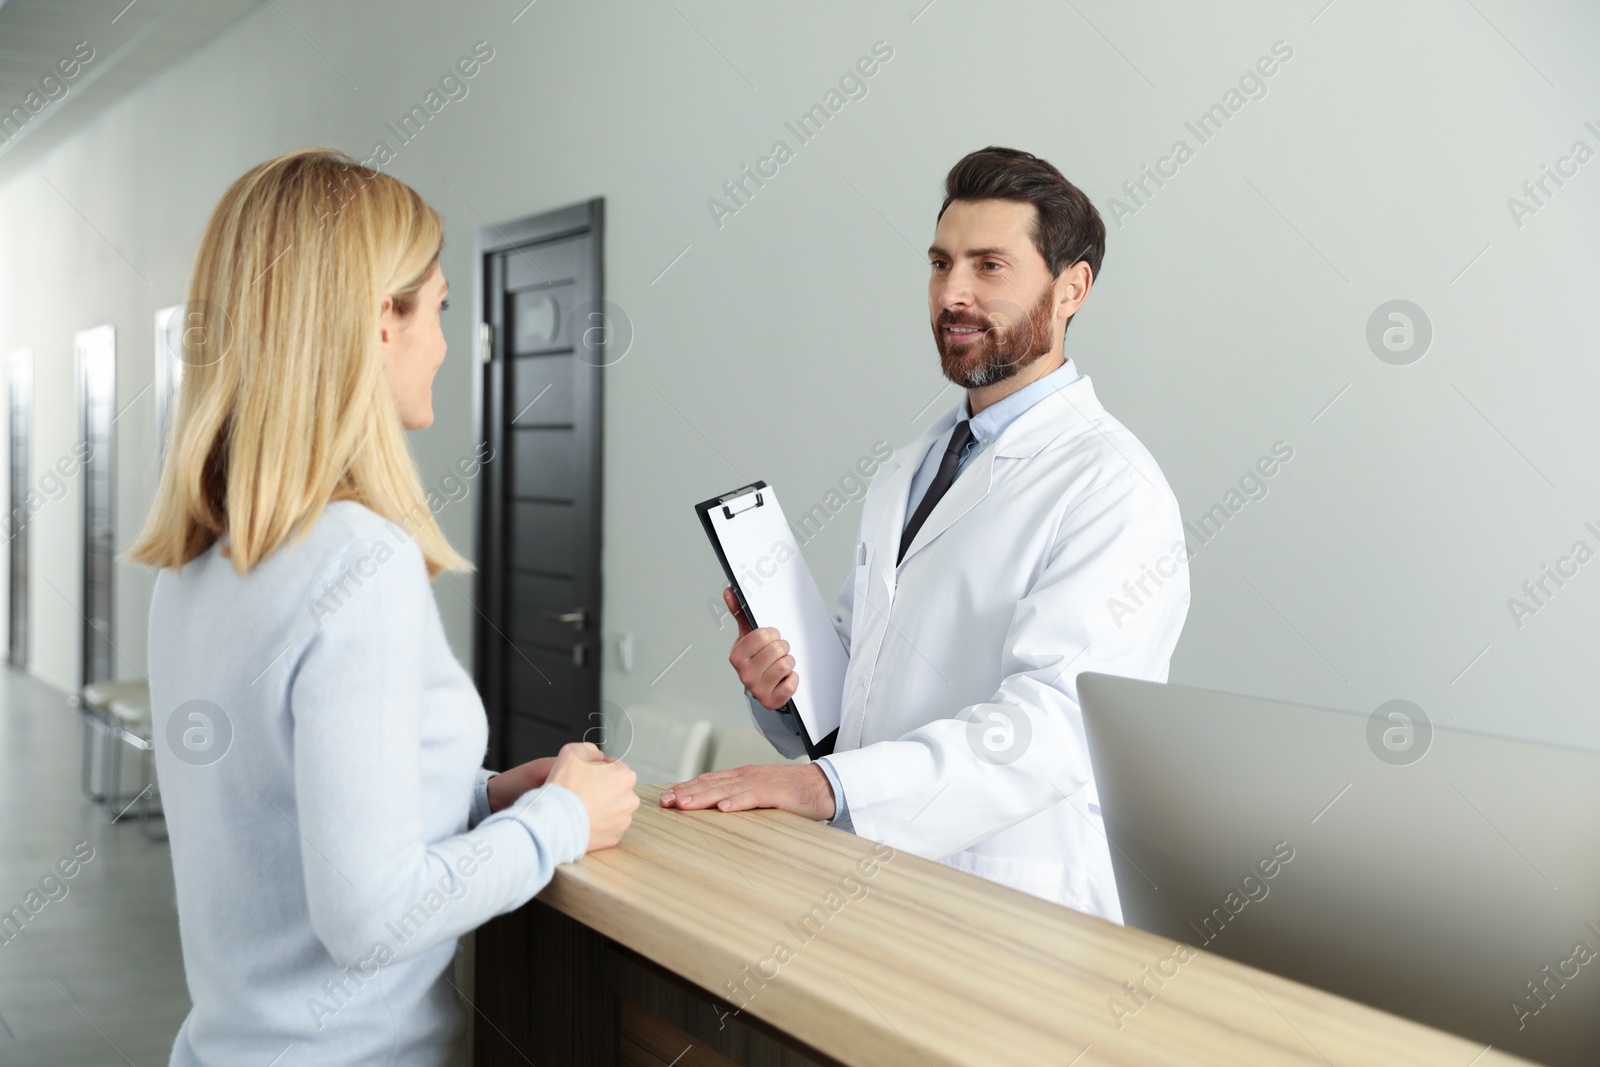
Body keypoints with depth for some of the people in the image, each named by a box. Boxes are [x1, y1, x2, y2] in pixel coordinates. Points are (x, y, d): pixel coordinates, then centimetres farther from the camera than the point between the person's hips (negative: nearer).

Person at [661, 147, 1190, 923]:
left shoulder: (1112, 487, -9)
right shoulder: (901, 475, 17)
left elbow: (1054, 723, -21)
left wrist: (823, 785, -30)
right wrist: (780, 677, 2)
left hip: (1014, 912, -7)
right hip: (870, 883, 8)